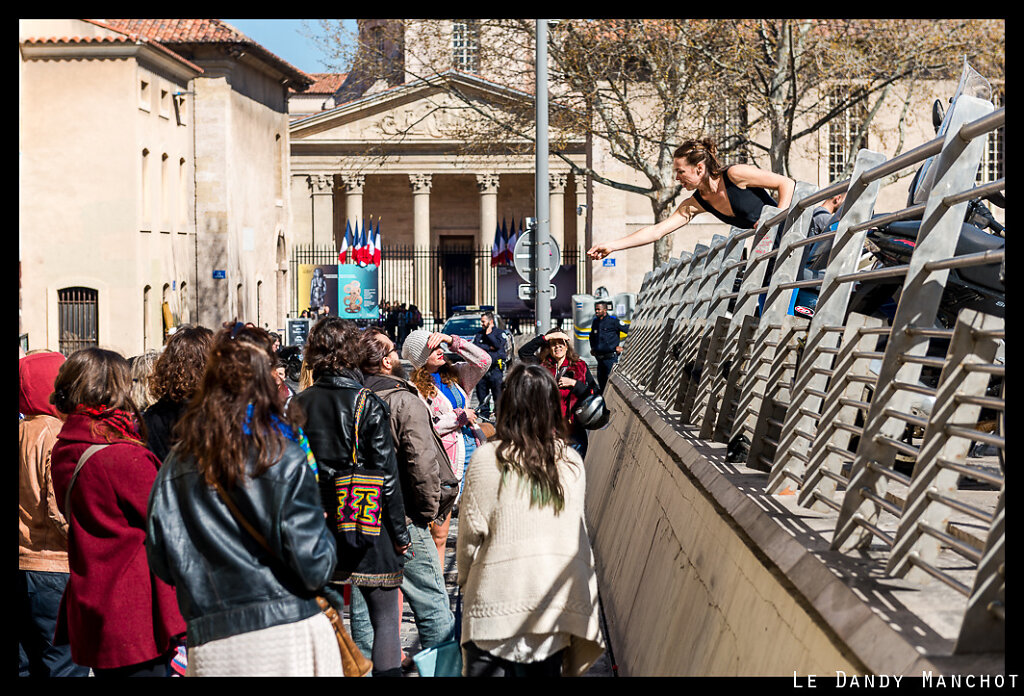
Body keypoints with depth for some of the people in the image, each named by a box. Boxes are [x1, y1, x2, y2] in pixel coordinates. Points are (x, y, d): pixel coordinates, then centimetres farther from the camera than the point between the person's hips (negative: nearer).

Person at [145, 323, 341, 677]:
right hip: (288, 634, -3)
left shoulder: (177, 464, 2)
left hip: (211, 648, 3)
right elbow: (314, 568, -11)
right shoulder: (284, 461, -9)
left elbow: (161, 565, 6)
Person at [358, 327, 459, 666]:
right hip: (403, 521, -6)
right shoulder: (404, 401, -14)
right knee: (432, 604, 5)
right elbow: (422, 462, -20)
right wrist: (431, 509, -7)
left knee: (363, 606, 14)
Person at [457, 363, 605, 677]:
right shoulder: (572, 462, 2)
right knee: (546, 669, 12)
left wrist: (465, 580, 12)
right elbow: (578, 533, 8)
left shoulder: (486, 459, -9)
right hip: (554, 602, 3)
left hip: (497, 599, -3)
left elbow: (471, 534, -4)